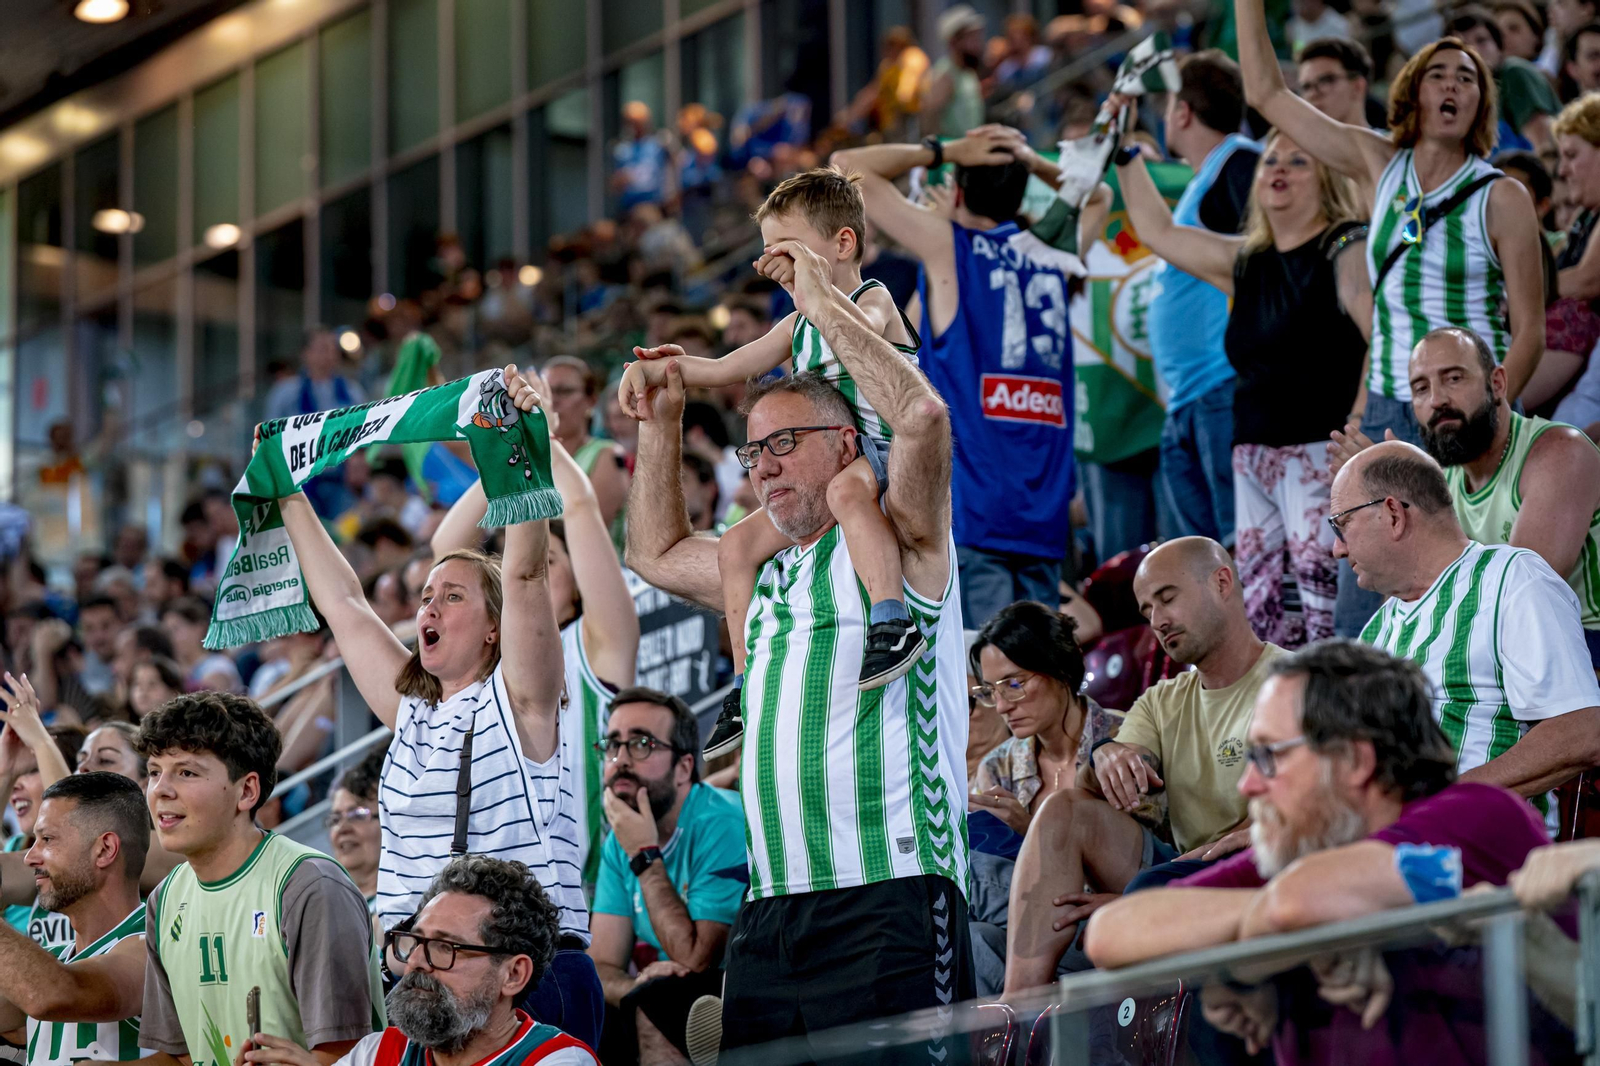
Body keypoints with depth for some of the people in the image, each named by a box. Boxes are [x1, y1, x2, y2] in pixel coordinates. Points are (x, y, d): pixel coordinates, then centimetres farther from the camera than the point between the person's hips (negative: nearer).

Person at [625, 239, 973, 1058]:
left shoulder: (895, 548, 2)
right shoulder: (768, 576, 24)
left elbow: (921, 414, -15)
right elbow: (657, 554, 41)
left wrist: (823, 301, -6)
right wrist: (660, 426, 32)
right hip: (770, 915, 7)